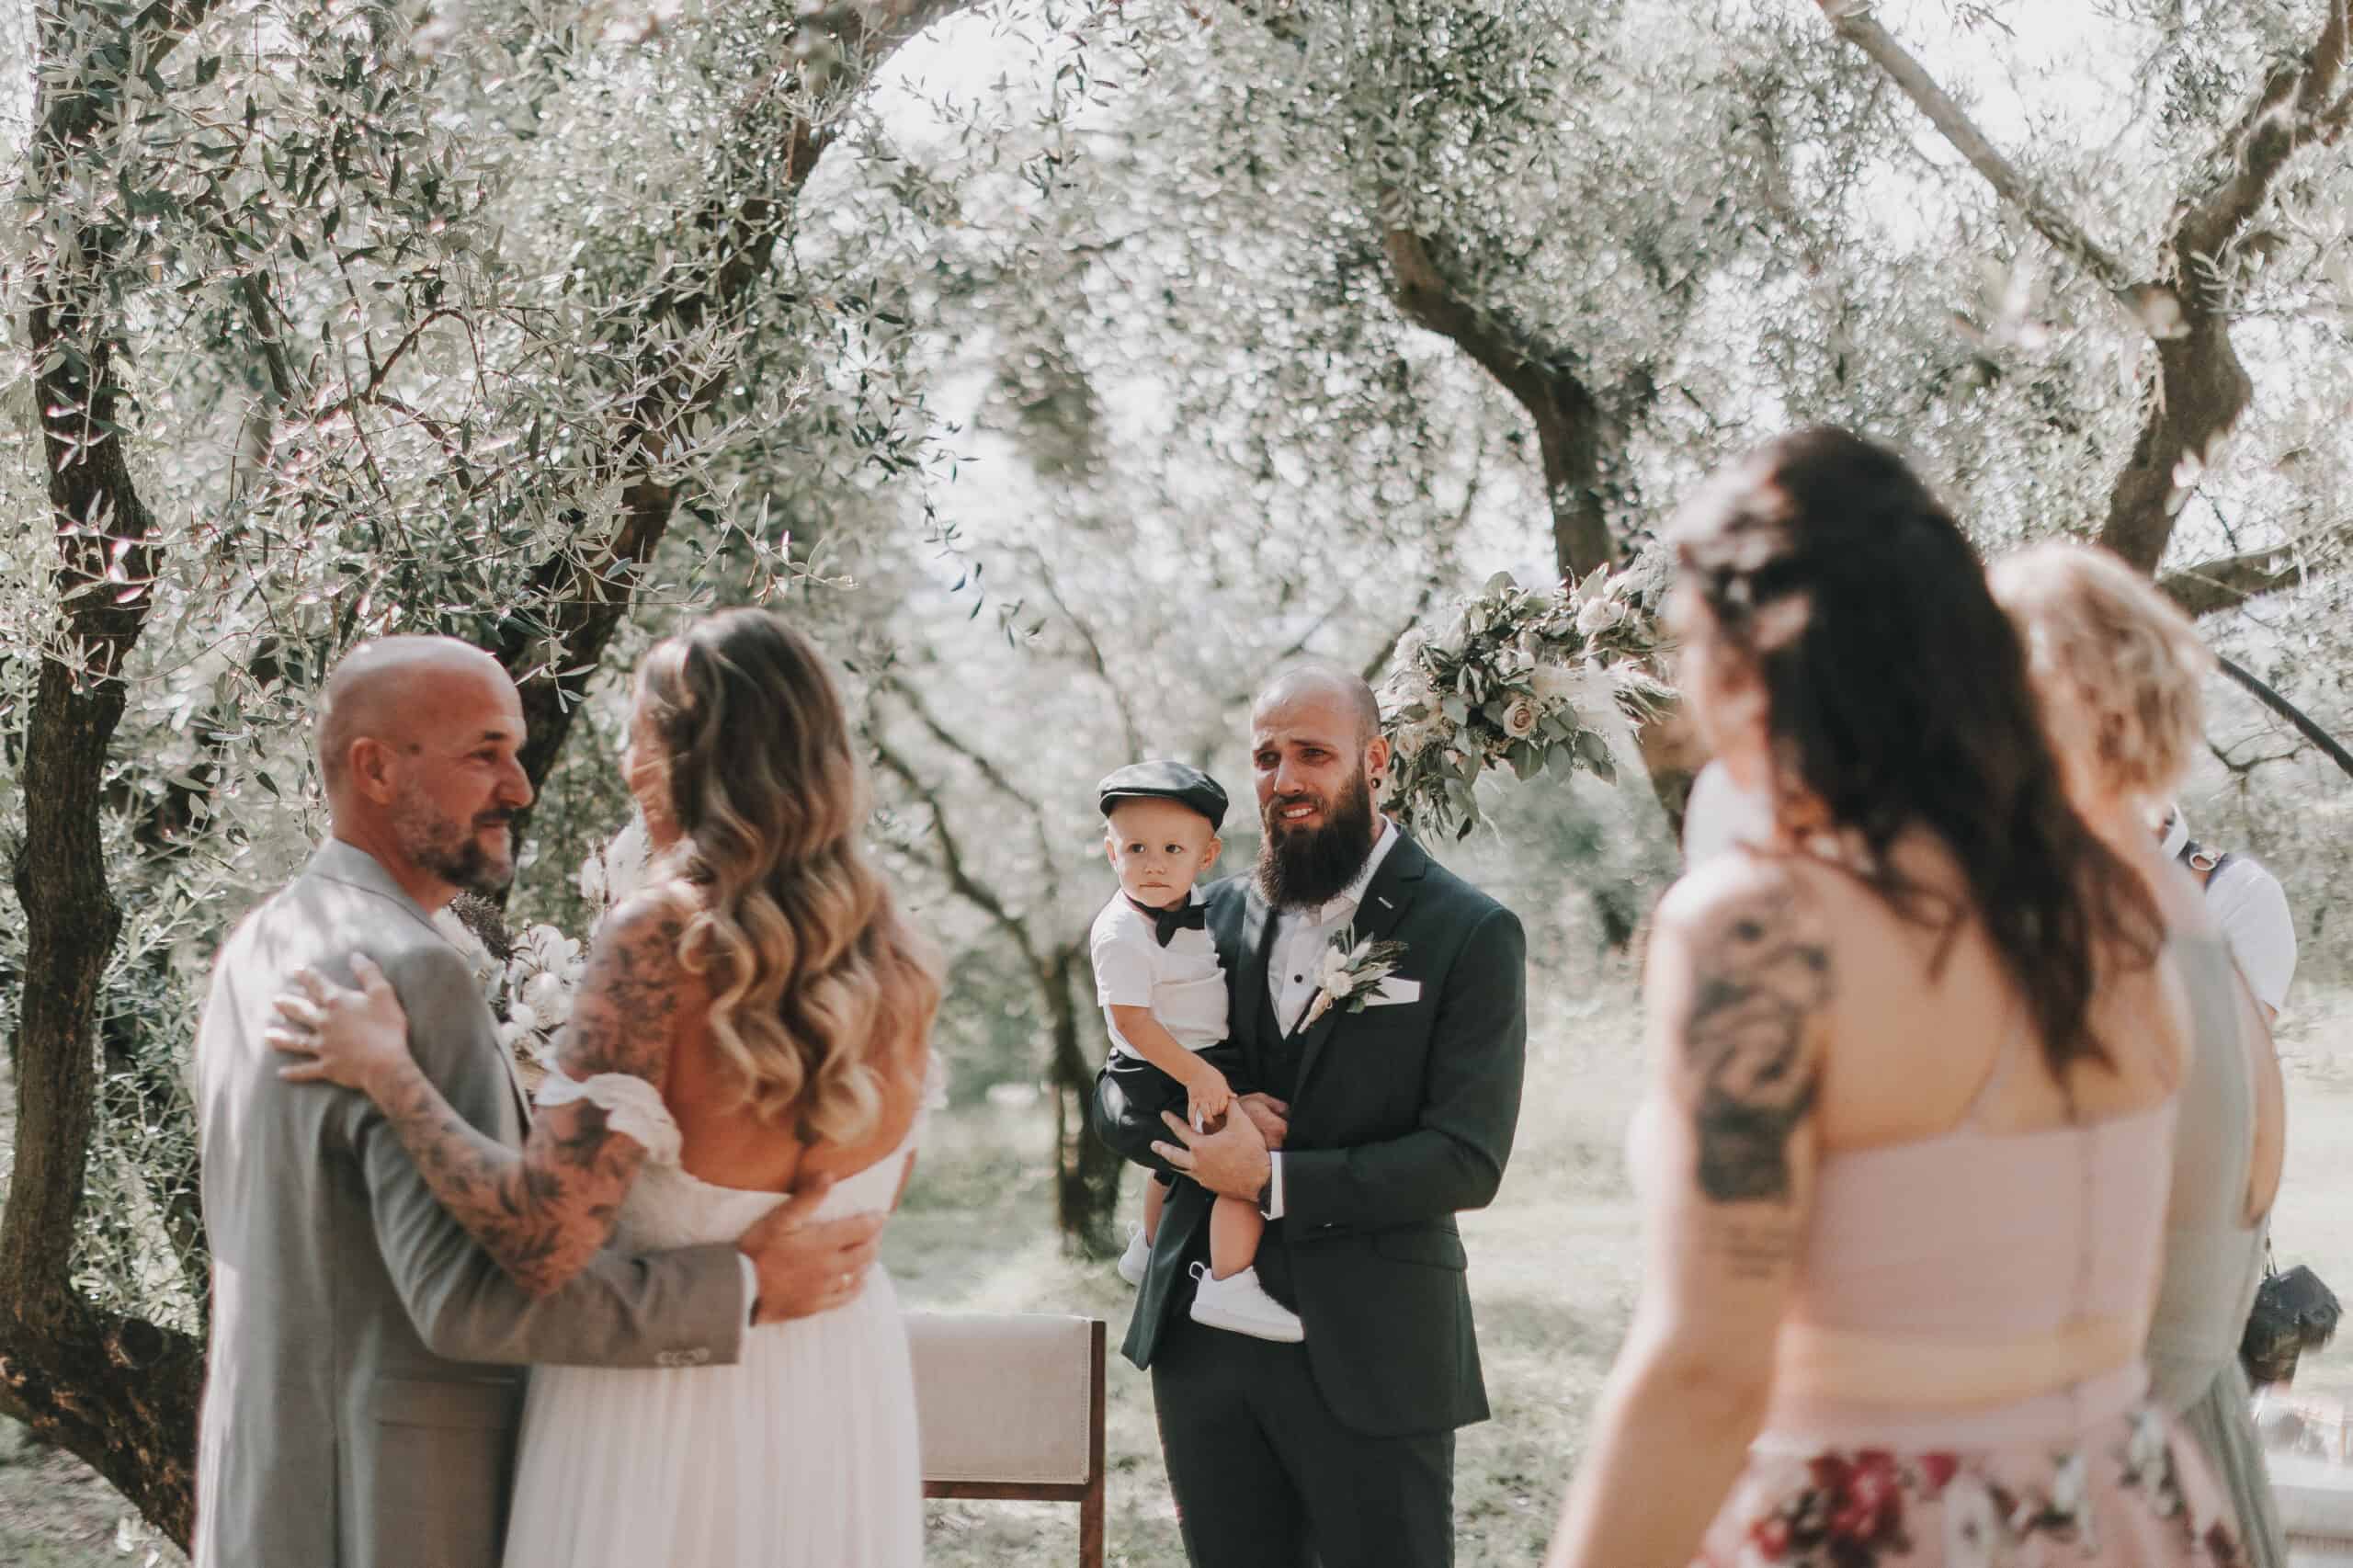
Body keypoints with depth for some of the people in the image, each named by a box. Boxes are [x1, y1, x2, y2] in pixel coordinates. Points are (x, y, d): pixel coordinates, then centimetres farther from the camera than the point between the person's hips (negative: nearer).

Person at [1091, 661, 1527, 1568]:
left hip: (1371, 1354, -4)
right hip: (1203, 1338, 5)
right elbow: (1115, 1100, 13)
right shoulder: (1217, 915, 10)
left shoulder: (1472, 935, -6)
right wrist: (1207, 1117, -10)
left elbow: (1466, 1161, -13)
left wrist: (1272, 1180, -16)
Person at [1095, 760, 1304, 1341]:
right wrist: (1198, 1075, -31)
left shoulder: (1191, 906, 3)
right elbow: (1131, 1020, -27)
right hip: (1169, 1077, -10)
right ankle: (1228, 1288, -18)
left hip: (1197, 1068, 10)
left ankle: (1147, 1251, 55)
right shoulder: (1121, 935, -24)